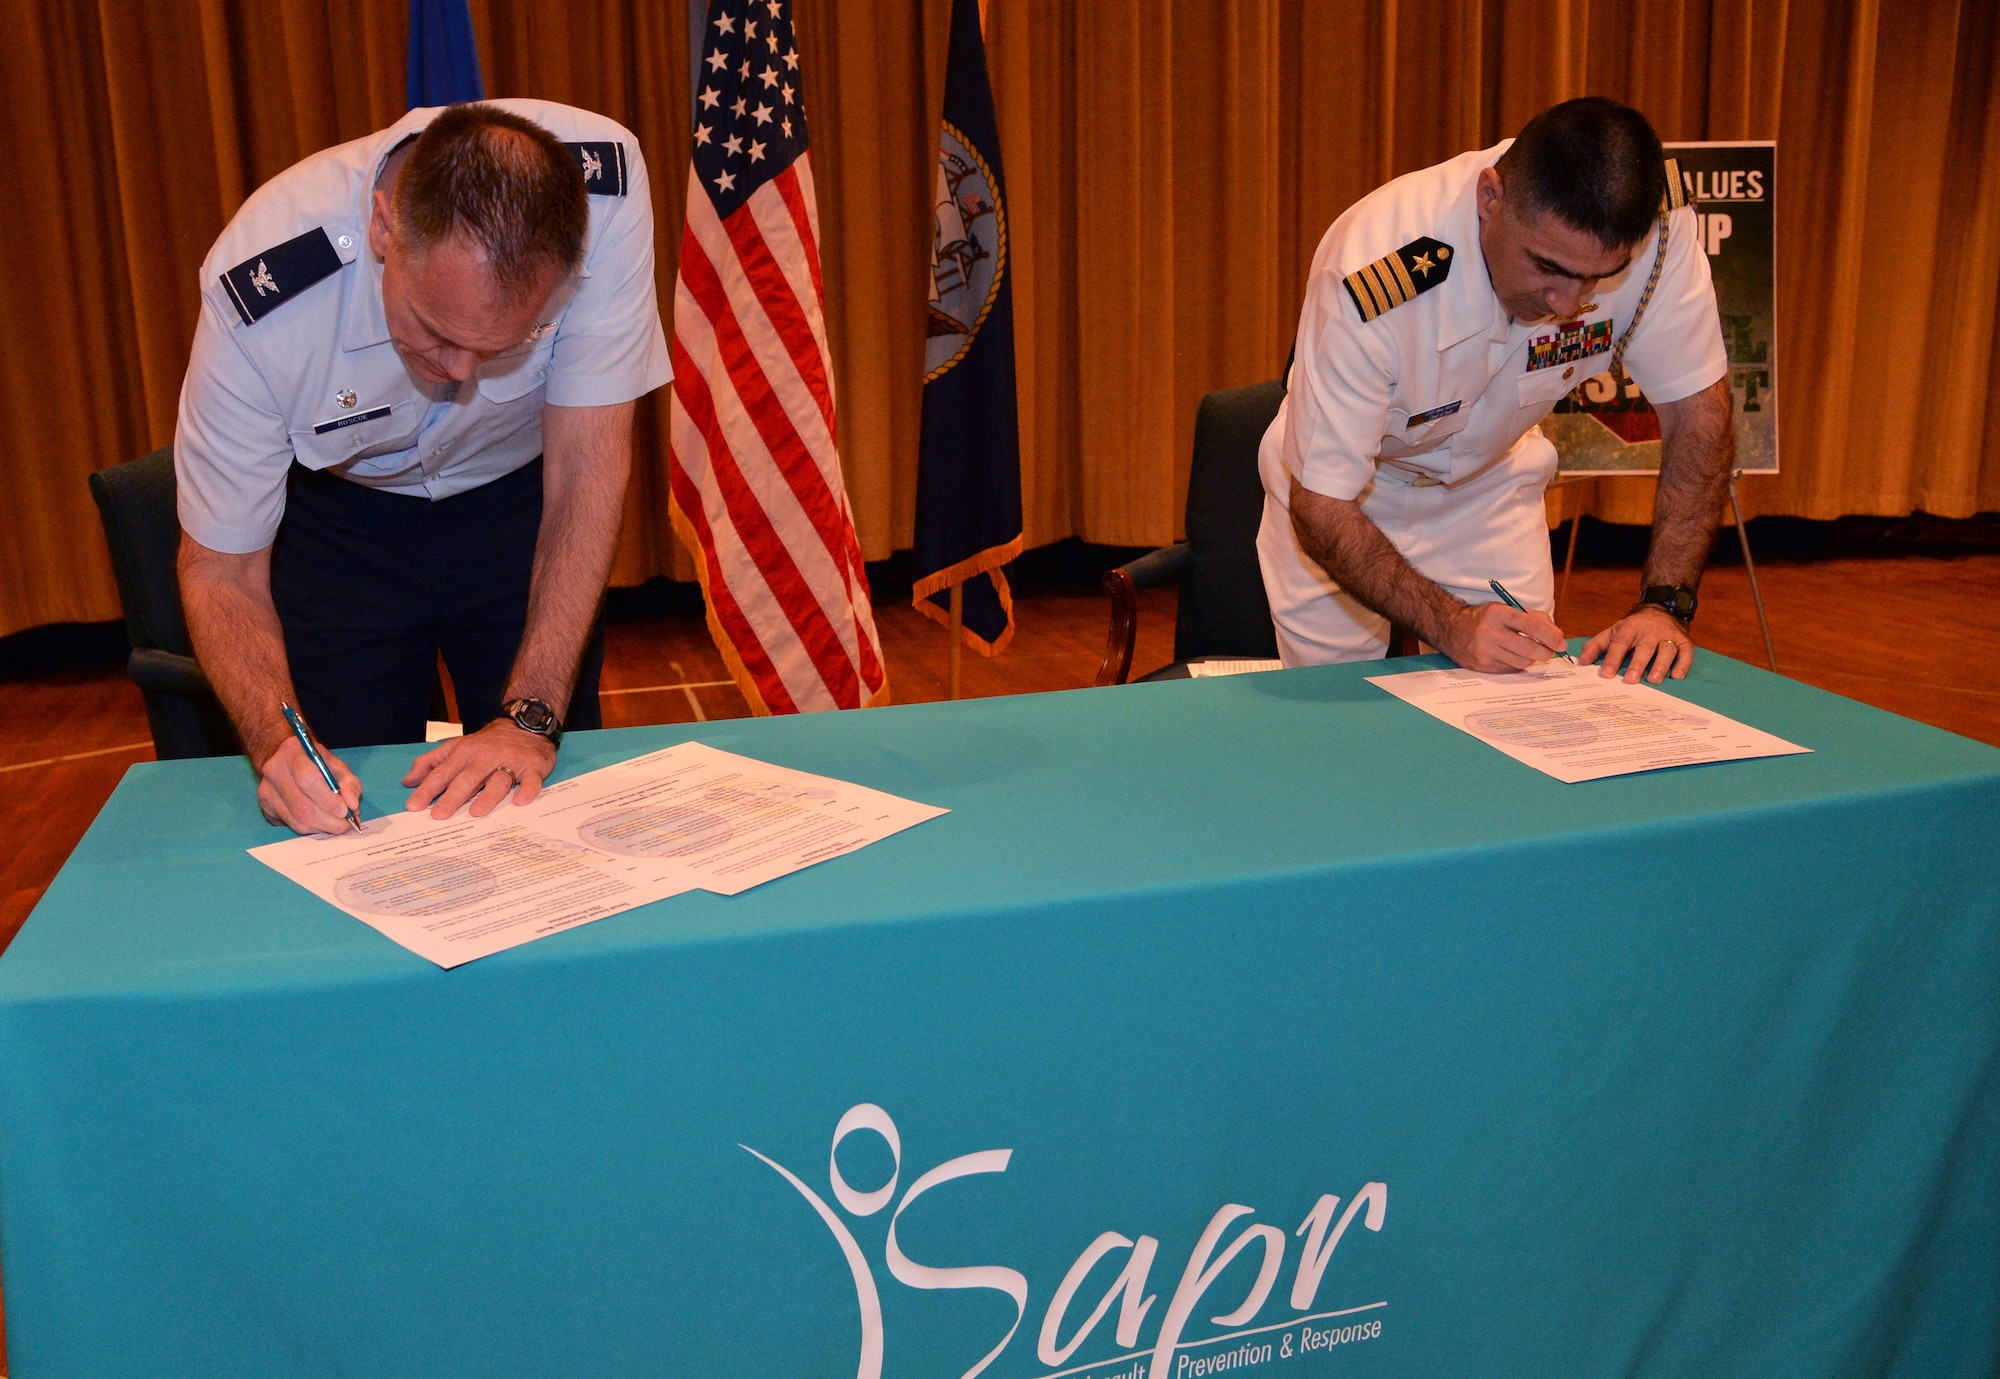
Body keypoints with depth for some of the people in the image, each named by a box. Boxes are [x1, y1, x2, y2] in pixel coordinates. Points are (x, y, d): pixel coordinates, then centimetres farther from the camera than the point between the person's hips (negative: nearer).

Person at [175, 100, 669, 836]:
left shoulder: (602, 190, -34)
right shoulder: (262, 294, -34)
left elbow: (586, 464, -27)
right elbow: (222, 567, -23)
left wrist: (533, 717, -31)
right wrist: (280, 745, -42)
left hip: (520, 497, 1)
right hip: (340, 515, 0)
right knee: (349, 821, -1)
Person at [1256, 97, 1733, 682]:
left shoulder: (1658, 227, -28)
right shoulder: (1374, 282, -39)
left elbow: (1697, 409, -17)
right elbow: (1321, 506, -32)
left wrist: (1664, 605, -27)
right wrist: (1452, 627, -44)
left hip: (1492, 477, 3)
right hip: (1350, 493, -3)